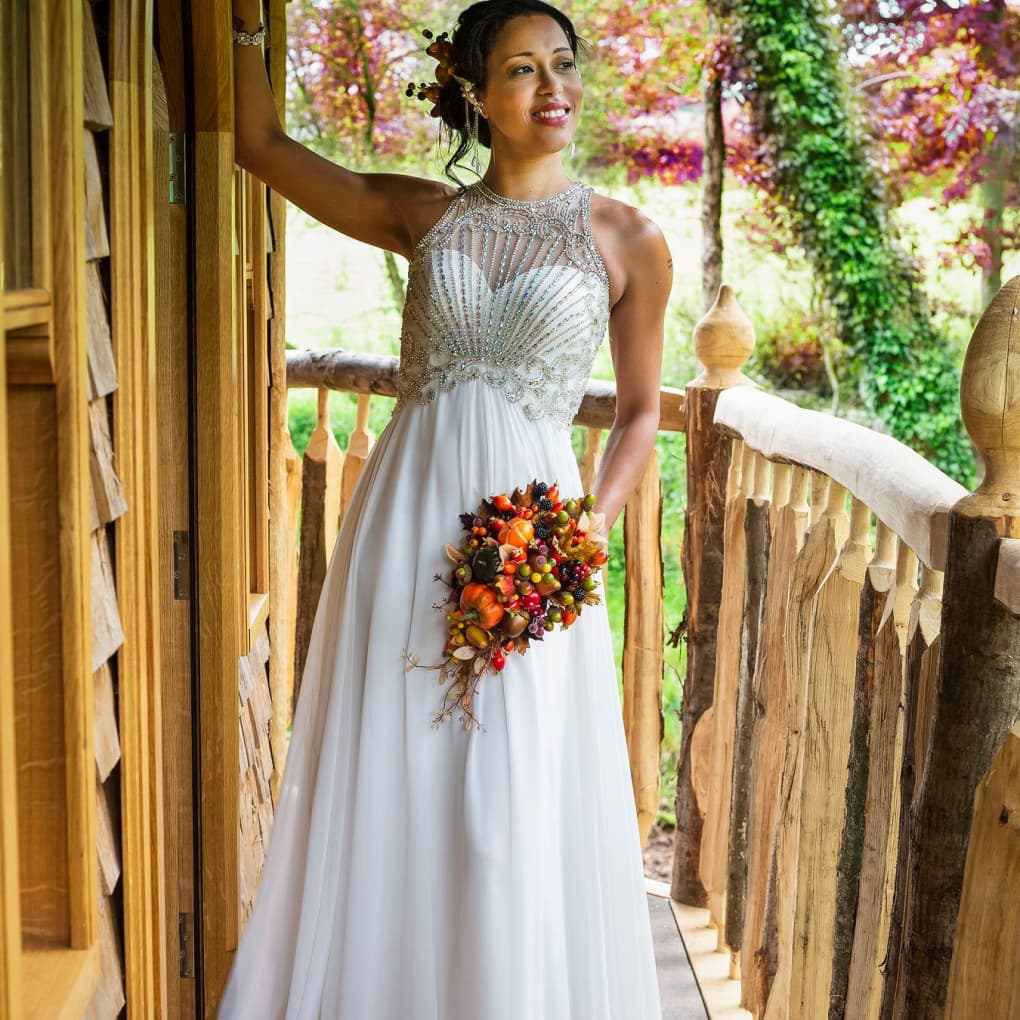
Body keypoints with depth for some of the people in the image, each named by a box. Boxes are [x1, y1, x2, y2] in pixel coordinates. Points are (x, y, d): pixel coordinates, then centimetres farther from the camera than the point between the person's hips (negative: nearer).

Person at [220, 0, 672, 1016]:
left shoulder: (628, 241, 2)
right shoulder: (424, 215, 8)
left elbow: (639, 410, 9)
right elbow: (261, 143, 13)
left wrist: (590, 535, -6)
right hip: (406, 514, 2)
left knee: (512, 815, 0)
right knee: (387, 795, 8)